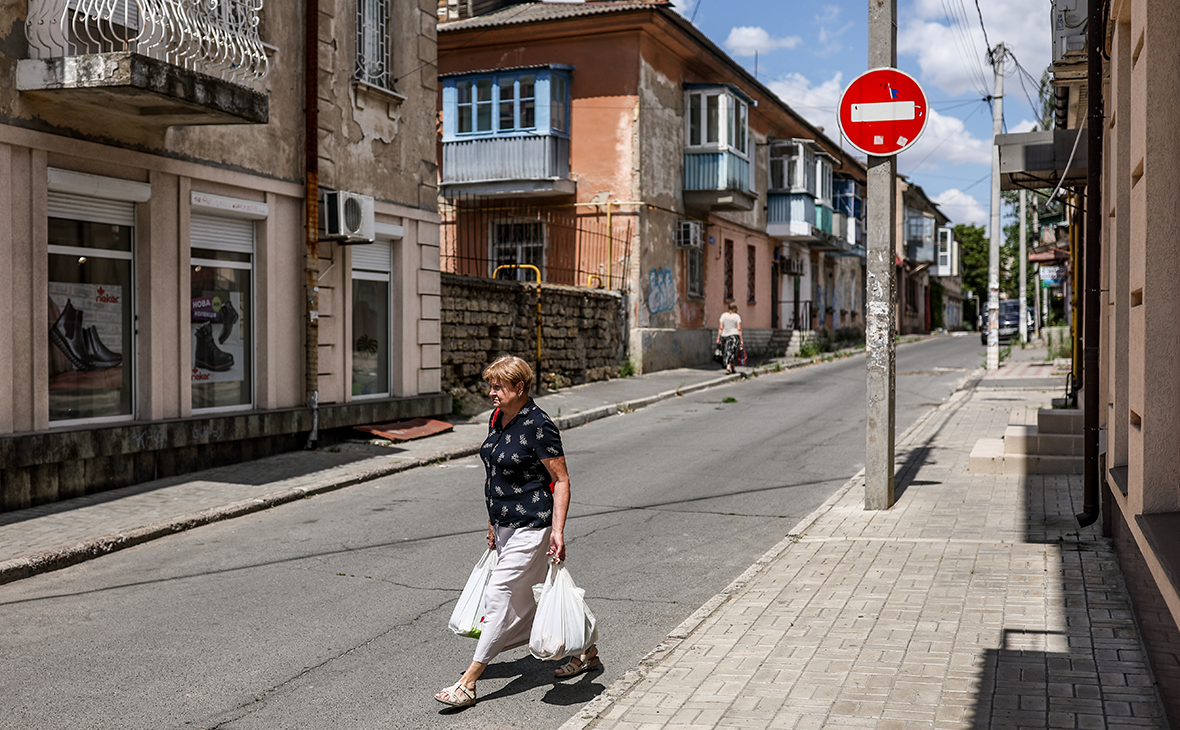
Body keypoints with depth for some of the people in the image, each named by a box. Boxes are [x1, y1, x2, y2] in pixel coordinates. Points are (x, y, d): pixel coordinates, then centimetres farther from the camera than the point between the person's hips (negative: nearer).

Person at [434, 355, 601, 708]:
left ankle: (468, 683, -4)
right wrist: (493, 522, 20)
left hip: (532, 527, -9)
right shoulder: (497, 419, 8)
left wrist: (557, 530, -21)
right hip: (506, 525, 9)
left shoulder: (538, 426, -18)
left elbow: (561, 480, -16)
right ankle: (585, 650, 35)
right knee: (535, 596, 17)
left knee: (499, 594, -9)